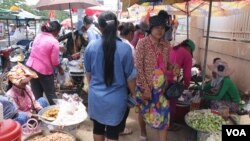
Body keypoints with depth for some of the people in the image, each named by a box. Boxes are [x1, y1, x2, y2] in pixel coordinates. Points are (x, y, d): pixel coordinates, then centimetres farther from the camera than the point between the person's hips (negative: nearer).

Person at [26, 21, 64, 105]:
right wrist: (60, 69, 4)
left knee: (36, 94, 15)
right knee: (50, 94, 9)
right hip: (44, 70, -6)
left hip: (31, 67, 7)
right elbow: (55, 61, -14)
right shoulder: (54, 42, -15)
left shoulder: (38, 36, 5)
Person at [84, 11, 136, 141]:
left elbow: (88, 73, 4)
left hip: (96, 96, 3)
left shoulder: (91, 46, -9)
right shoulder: (125, 48, -17)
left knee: (98, 128, 23)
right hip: (116, 98, -2)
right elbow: (130, 76, -10)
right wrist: (134, 94, 9)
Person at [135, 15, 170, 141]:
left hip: (161, 87, 3)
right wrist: (145, 88, -18)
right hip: (145, 86, -3)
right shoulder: (142, 43, -14)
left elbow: (165, 66, 11)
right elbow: (138, 68, -16)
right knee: (144, 111, 17)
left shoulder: (166, 46, 1)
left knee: (163, 115, 0)